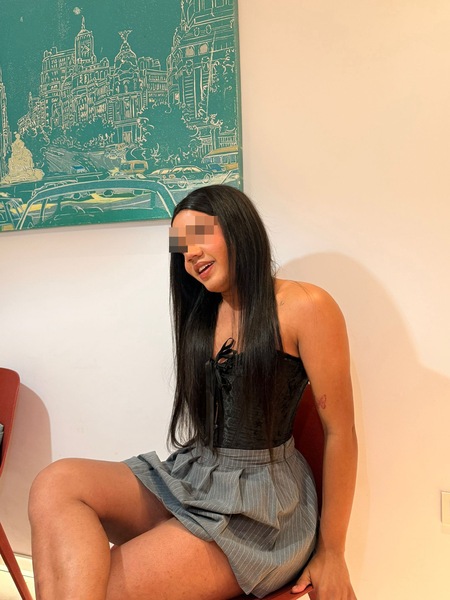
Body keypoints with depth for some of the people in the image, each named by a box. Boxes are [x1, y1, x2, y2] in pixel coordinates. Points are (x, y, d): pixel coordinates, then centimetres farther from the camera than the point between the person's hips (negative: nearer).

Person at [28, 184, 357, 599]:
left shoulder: (304, 306, -9)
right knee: (57, 482, -20)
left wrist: (331, 553, -4)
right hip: (191, 477, 6)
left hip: (261, 501, -6)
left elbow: (340, 432, -8)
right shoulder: (202, 313, 12)